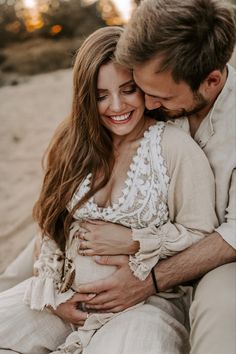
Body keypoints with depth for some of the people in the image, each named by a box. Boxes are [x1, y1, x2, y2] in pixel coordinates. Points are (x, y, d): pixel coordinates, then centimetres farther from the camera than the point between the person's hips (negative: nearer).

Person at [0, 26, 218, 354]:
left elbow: (200, 236, -7)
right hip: (70, 292, 4)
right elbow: (53, 224, 8)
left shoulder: (177, 148, -12)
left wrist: (132, 243, -13)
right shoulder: (74, 144, 3)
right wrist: (54, 293, 0)